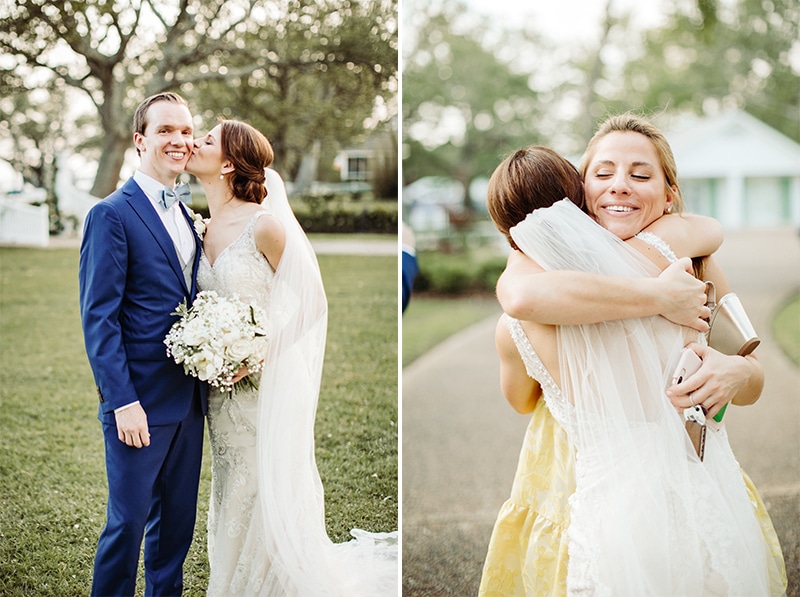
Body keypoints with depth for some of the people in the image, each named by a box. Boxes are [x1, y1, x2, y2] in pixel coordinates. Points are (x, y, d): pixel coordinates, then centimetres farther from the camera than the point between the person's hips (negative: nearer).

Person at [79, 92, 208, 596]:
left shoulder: (187, 218, 13)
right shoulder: (112, 215, -10)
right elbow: (98, 317, -14)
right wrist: (122, 402, -18)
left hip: (188, 398, 7)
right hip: (140, 402, -7)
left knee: (178, 519, 16)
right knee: (128, 521, 3)